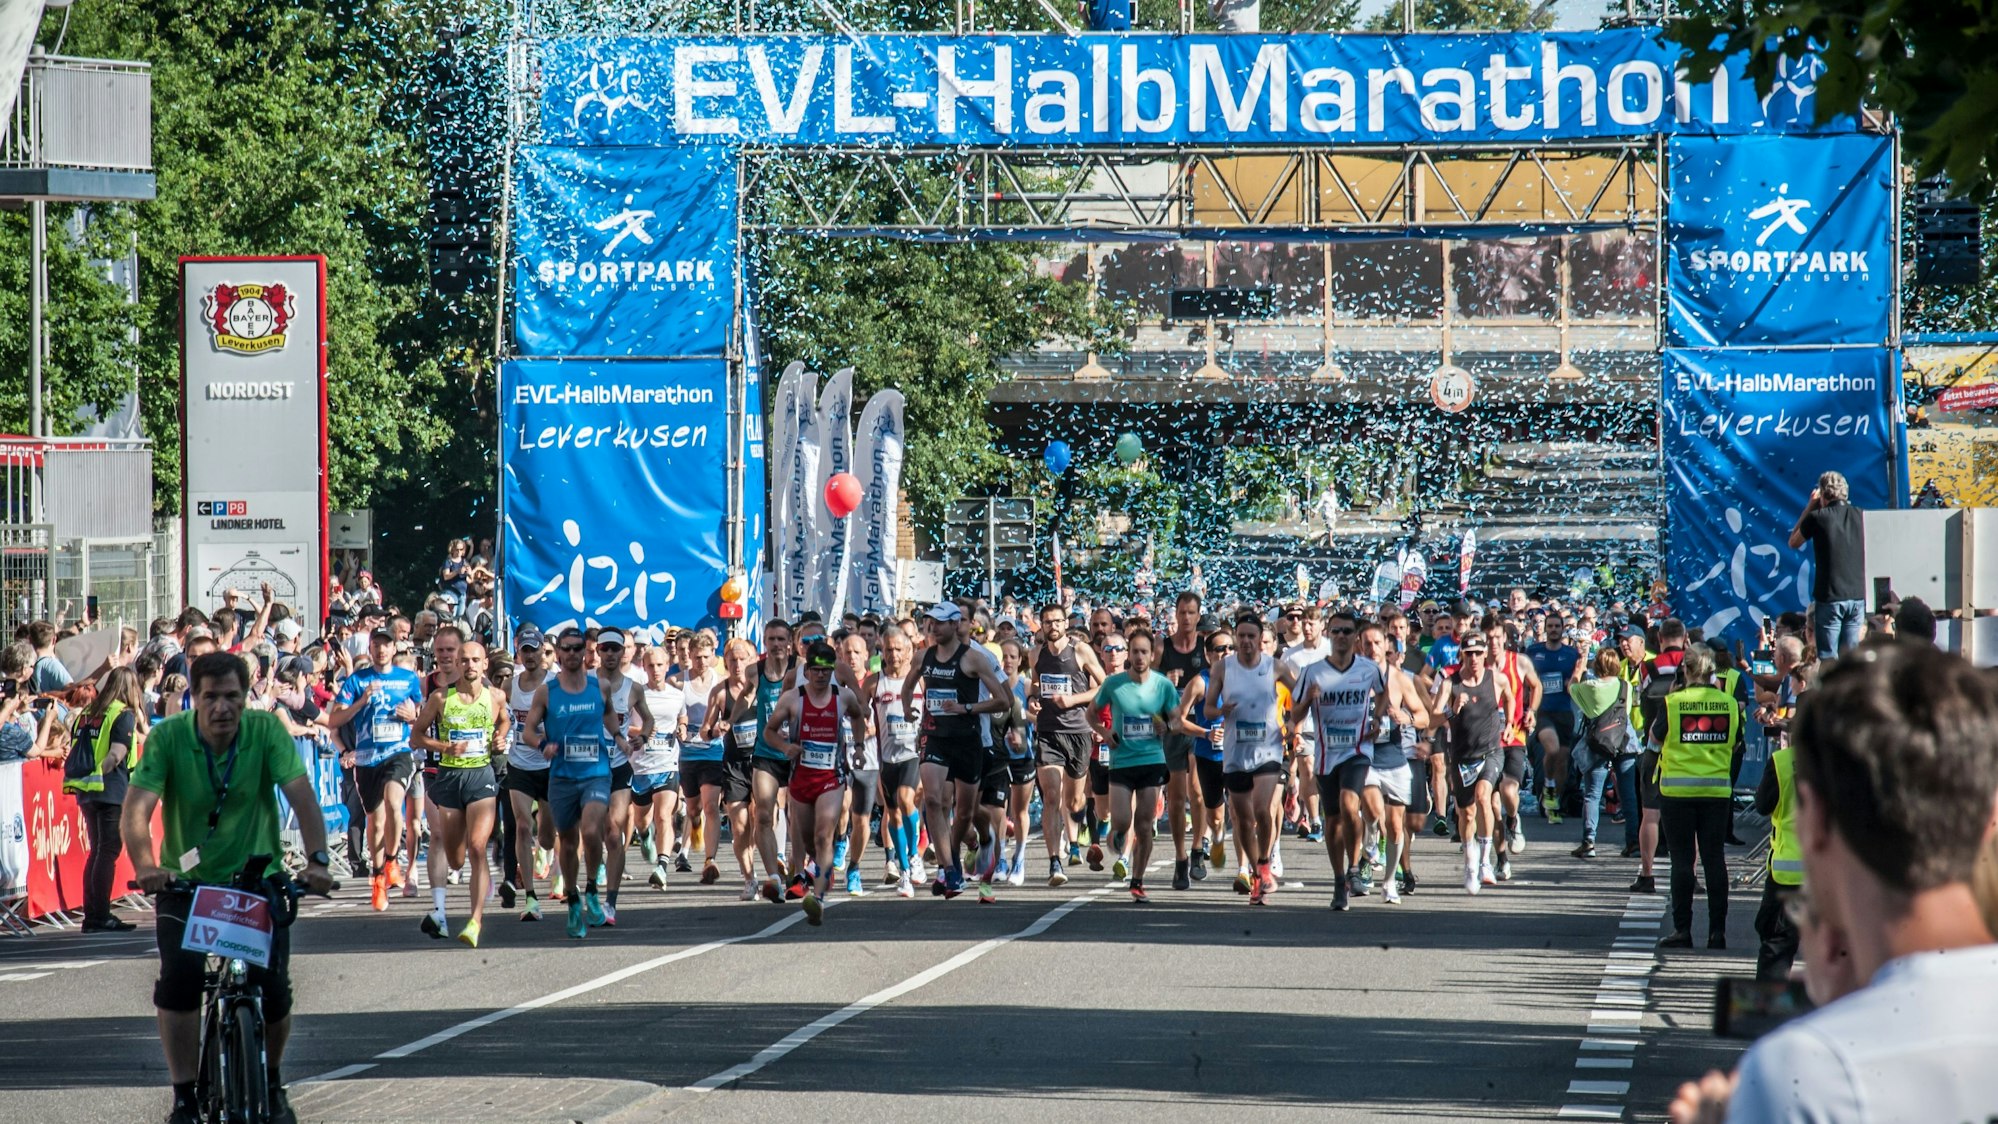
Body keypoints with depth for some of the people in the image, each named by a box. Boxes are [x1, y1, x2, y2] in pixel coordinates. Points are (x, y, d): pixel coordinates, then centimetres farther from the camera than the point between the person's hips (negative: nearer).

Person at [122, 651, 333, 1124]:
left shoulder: (266, 731, -11)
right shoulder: (168, 738, -13)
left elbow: (301, 795, -19)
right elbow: (137, 808, -22)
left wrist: (317, 859, -35)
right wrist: (146, 865, -41)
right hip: (186, 881, 0)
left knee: (273, 988, -12)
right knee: (179, 976, -22)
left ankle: (271, 1083, 17)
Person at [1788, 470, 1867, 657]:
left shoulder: (1818, 517, -7)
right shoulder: (1861, 517, 2)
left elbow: (1793, 543, 9)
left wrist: (1810, 506, 11)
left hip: (1830, 598, -4)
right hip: (1858, 596, 4)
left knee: (1828, 659, 1)